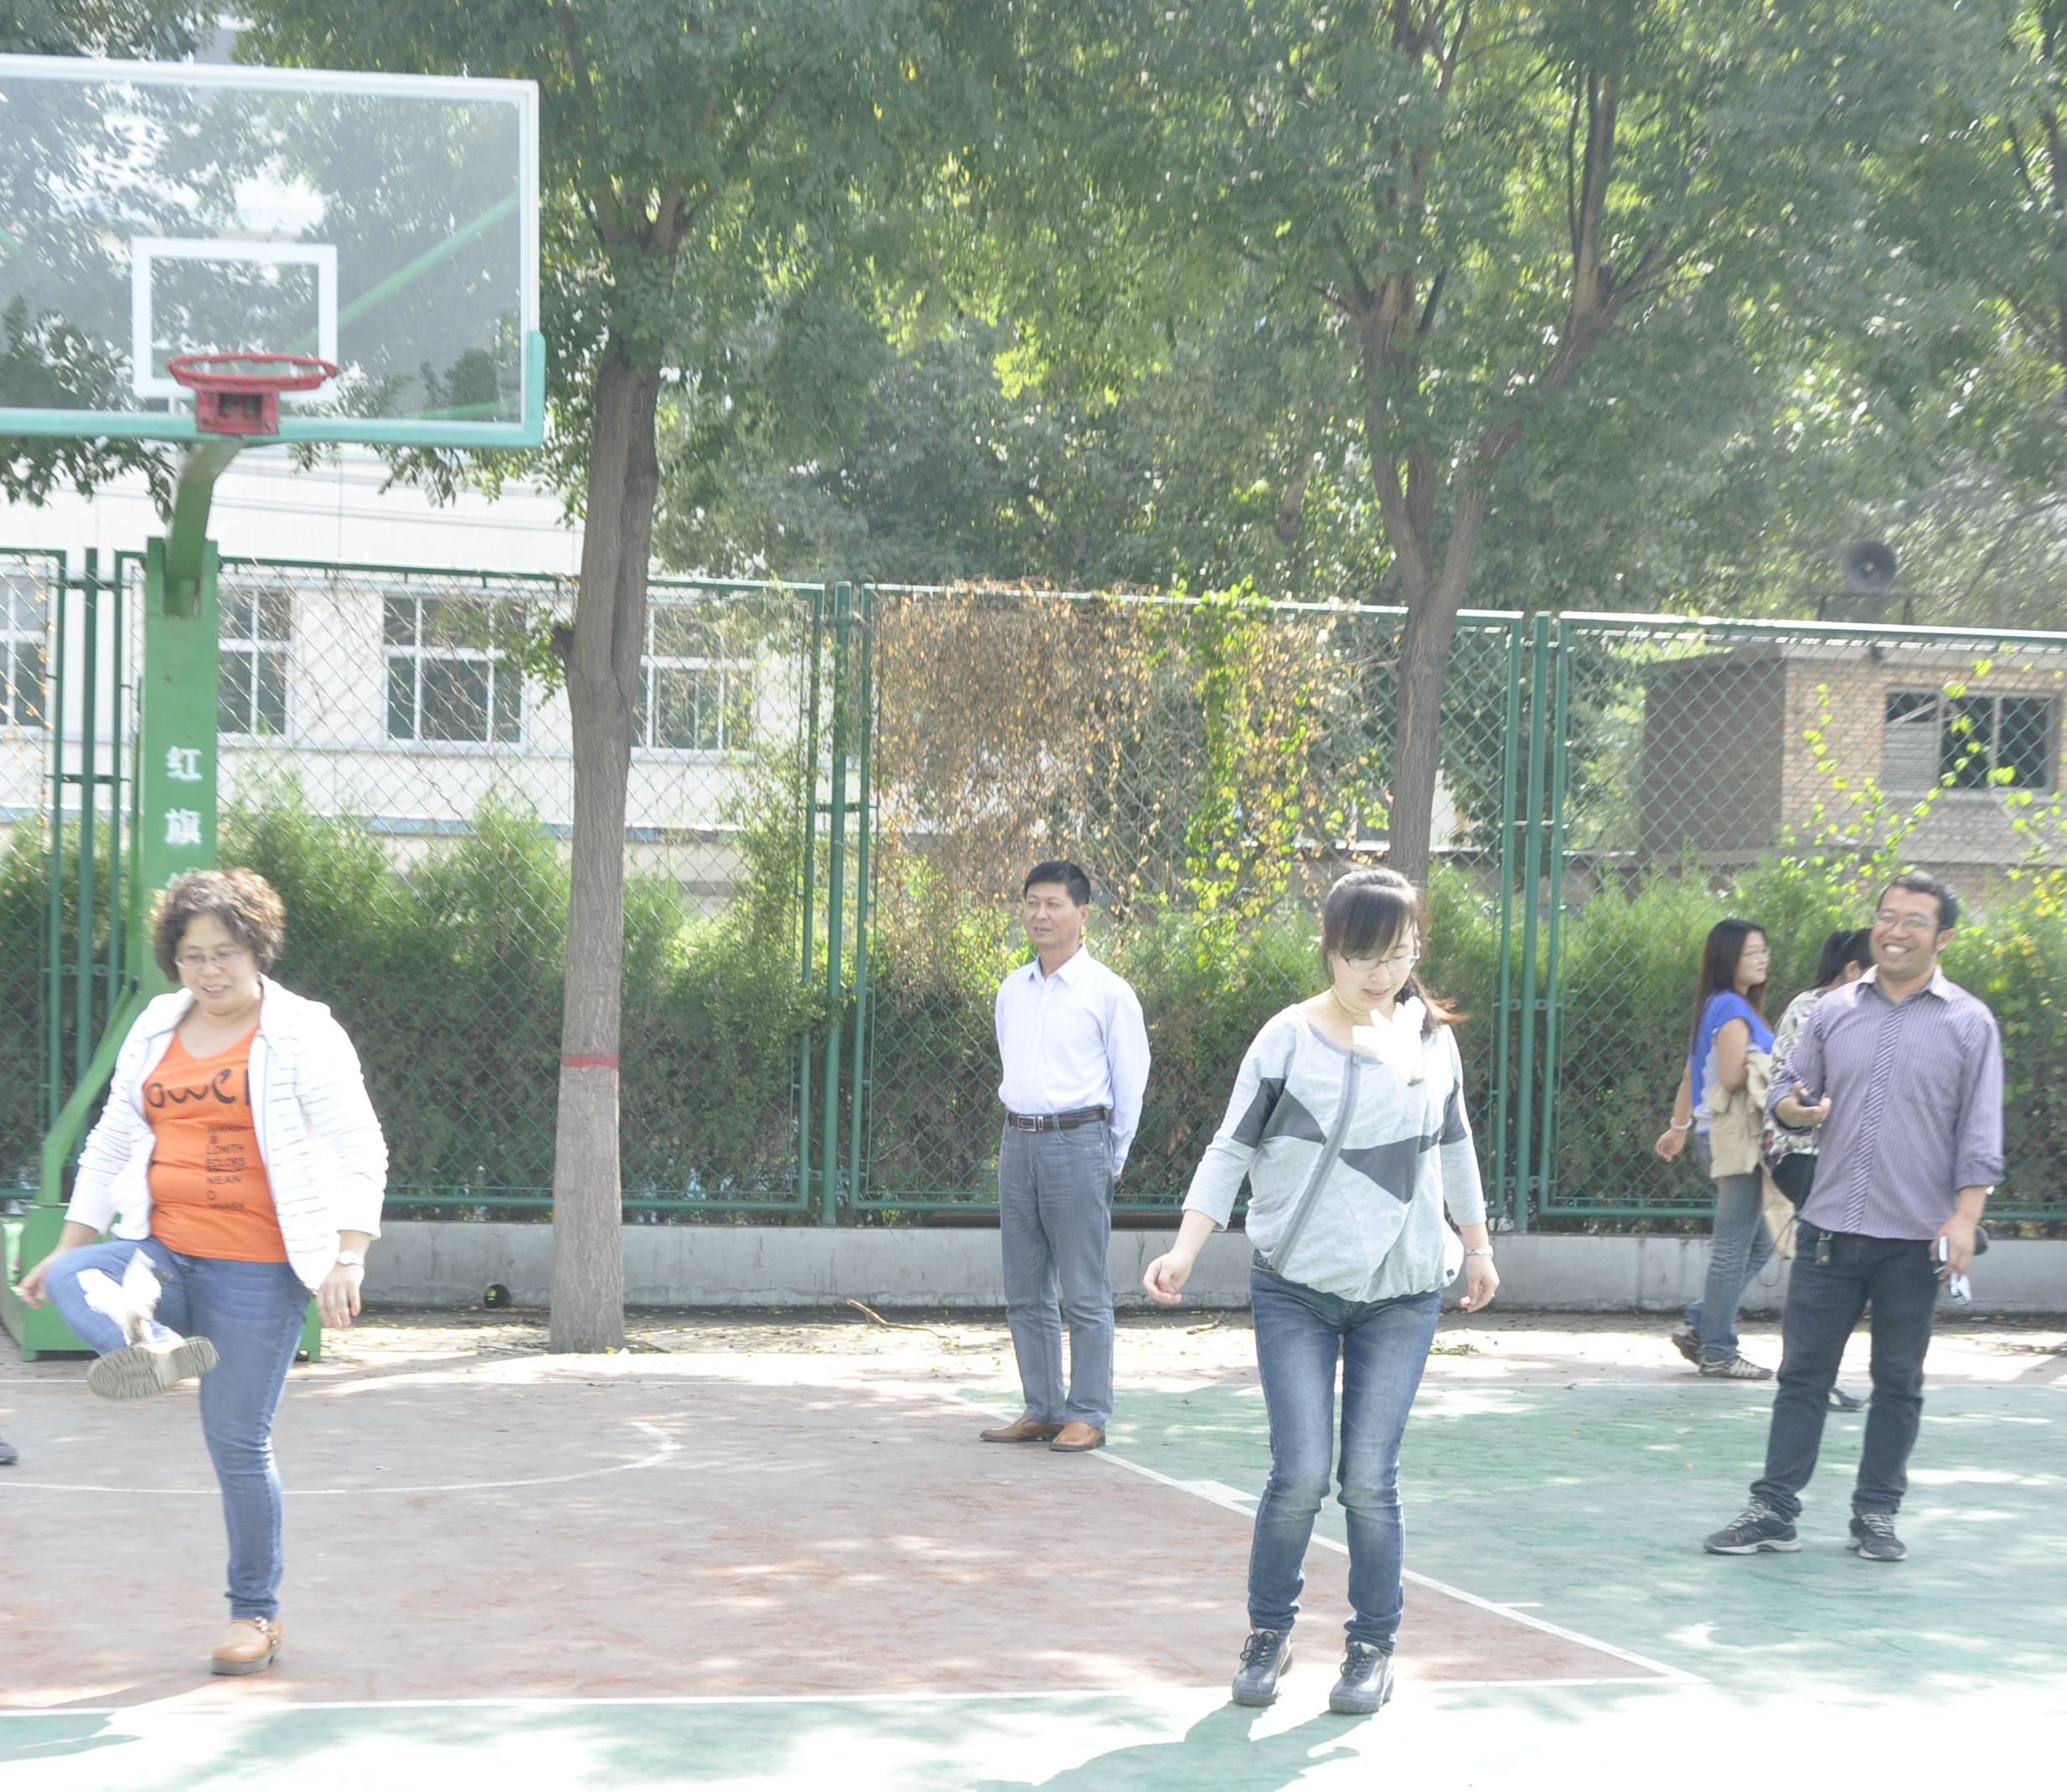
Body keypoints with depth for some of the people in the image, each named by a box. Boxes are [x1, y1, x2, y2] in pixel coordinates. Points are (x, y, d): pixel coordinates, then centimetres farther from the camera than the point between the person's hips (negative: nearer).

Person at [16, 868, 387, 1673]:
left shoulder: (303, 1034, -3)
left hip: (257, 1269, -5)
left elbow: (360, 1152, -8)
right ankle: (153, 1346, -52)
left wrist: (349, 1258, -20)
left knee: (237, 1443, -3)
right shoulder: (156, 1030, 12)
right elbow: (111, 1144, 22)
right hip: (161, 1251, 5)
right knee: (70, 1279, -25)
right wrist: (68, 1247, 18)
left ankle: (256, 1614, 10)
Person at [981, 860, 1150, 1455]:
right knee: (1025, 1293, 9)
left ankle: (1087, 1416, 2)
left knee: (1085, 1294, -4)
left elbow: (1130, 1084, 0)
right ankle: (1041, 1410, 17)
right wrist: (1024, 1132, 17)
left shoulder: (1108, 993, -4)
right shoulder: (1011, 991, 13)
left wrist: (1110, 1159, 4)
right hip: (1018, 1142, 6)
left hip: (1078, 1143, -6)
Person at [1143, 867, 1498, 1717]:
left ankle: (1374, 1646, 14)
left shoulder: (1431, 1038, 5)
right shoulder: (1288, 1040, -6)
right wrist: (1185, 1249, -13)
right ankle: (1268, 1634, 13)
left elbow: (1455, 1144, 19)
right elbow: (1231, 1149, -4)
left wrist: (1477, 1243, 25)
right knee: (1301, 1473, -8)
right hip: (1295, 1288, -2)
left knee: (1370, 1478, -2)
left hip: (1402, 1294, 2)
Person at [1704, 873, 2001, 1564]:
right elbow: (1787, 1088, 14)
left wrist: (1965, 1218, -12)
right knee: (1802, 1371, 4)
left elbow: (1980, 1134, -3)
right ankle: (1773, 1509, 8)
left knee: (1898, 1382, 7)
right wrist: (1793, 1106, -10)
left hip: (1914, 1239, -2)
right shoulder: (1835, 1011, 7)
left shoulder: (1968, 1023, 0)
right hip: (1829, 1228, 2)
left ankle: (1875, 1514, 17)